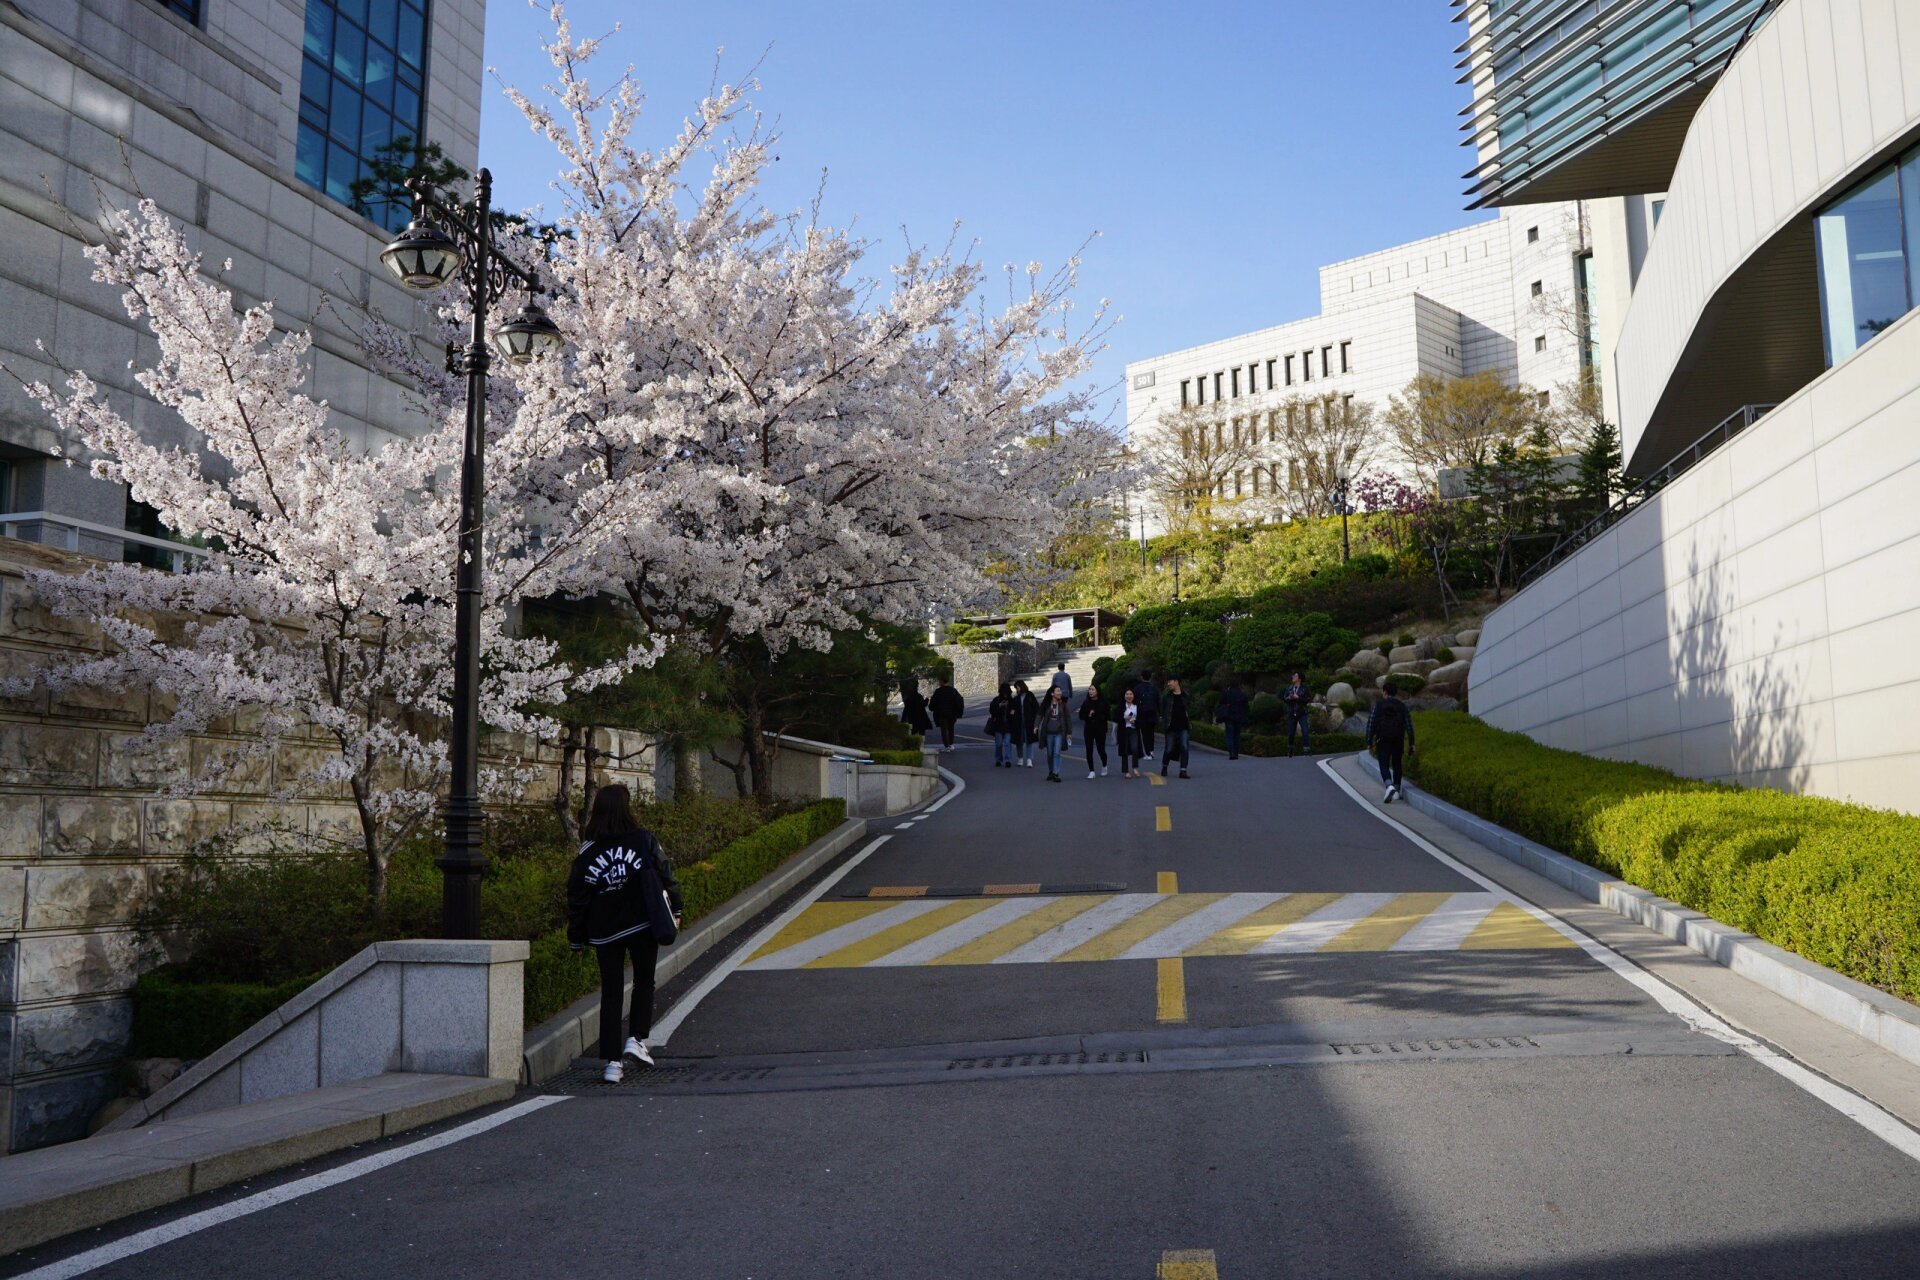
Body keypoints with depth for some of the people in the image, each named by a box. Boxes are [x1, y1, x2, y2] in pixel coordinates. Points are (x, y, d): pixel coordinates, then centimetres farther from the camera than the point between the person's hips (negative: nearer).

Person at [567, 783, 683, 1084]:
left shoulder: (587, 853, -2)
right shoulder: (644, 840, -5)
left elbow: (577, 899, 1)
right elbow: (665, 875, -3)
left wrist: (577, 938, 10)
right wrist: (674, 909, 10)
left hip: (604, 932, 1)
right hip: (643, 926, -1)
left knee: (610, 994, 8)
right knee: (644, 983, 17)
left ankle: (612, 1062, 6)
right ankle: (636, 1039, 1)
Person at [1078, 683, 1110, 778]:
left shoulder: (1103, 702, -3)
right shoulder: (1086, 703, 4)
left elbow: (1106, 716, -4)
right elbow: (1081, 716, 3)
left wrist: (1094, 715, -11)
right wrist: (1088, 716, -13)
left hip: (1100, 730, -2)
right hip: (1089, 730, 2)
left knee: (1101, 749, 2)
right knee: (1089, 750, -3)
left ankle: (1104, 766, 31)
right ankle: (1091, 771, 5)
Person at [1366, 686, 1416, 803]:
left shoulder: (1378, 705, -2)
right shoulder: (1402, 706, 2)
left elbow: (1371, 724, -6)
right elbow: (1409, 725, -2)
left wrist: (1369, 742, -1)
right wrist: (1411, 743, 2)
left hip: (1383, 741, -2)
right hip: (1398, 742, 2)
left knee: (1384, 767, -2)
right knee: (1396, 766, 19)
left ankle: (1390, 786, -29)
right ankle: (1396, 792, 19)